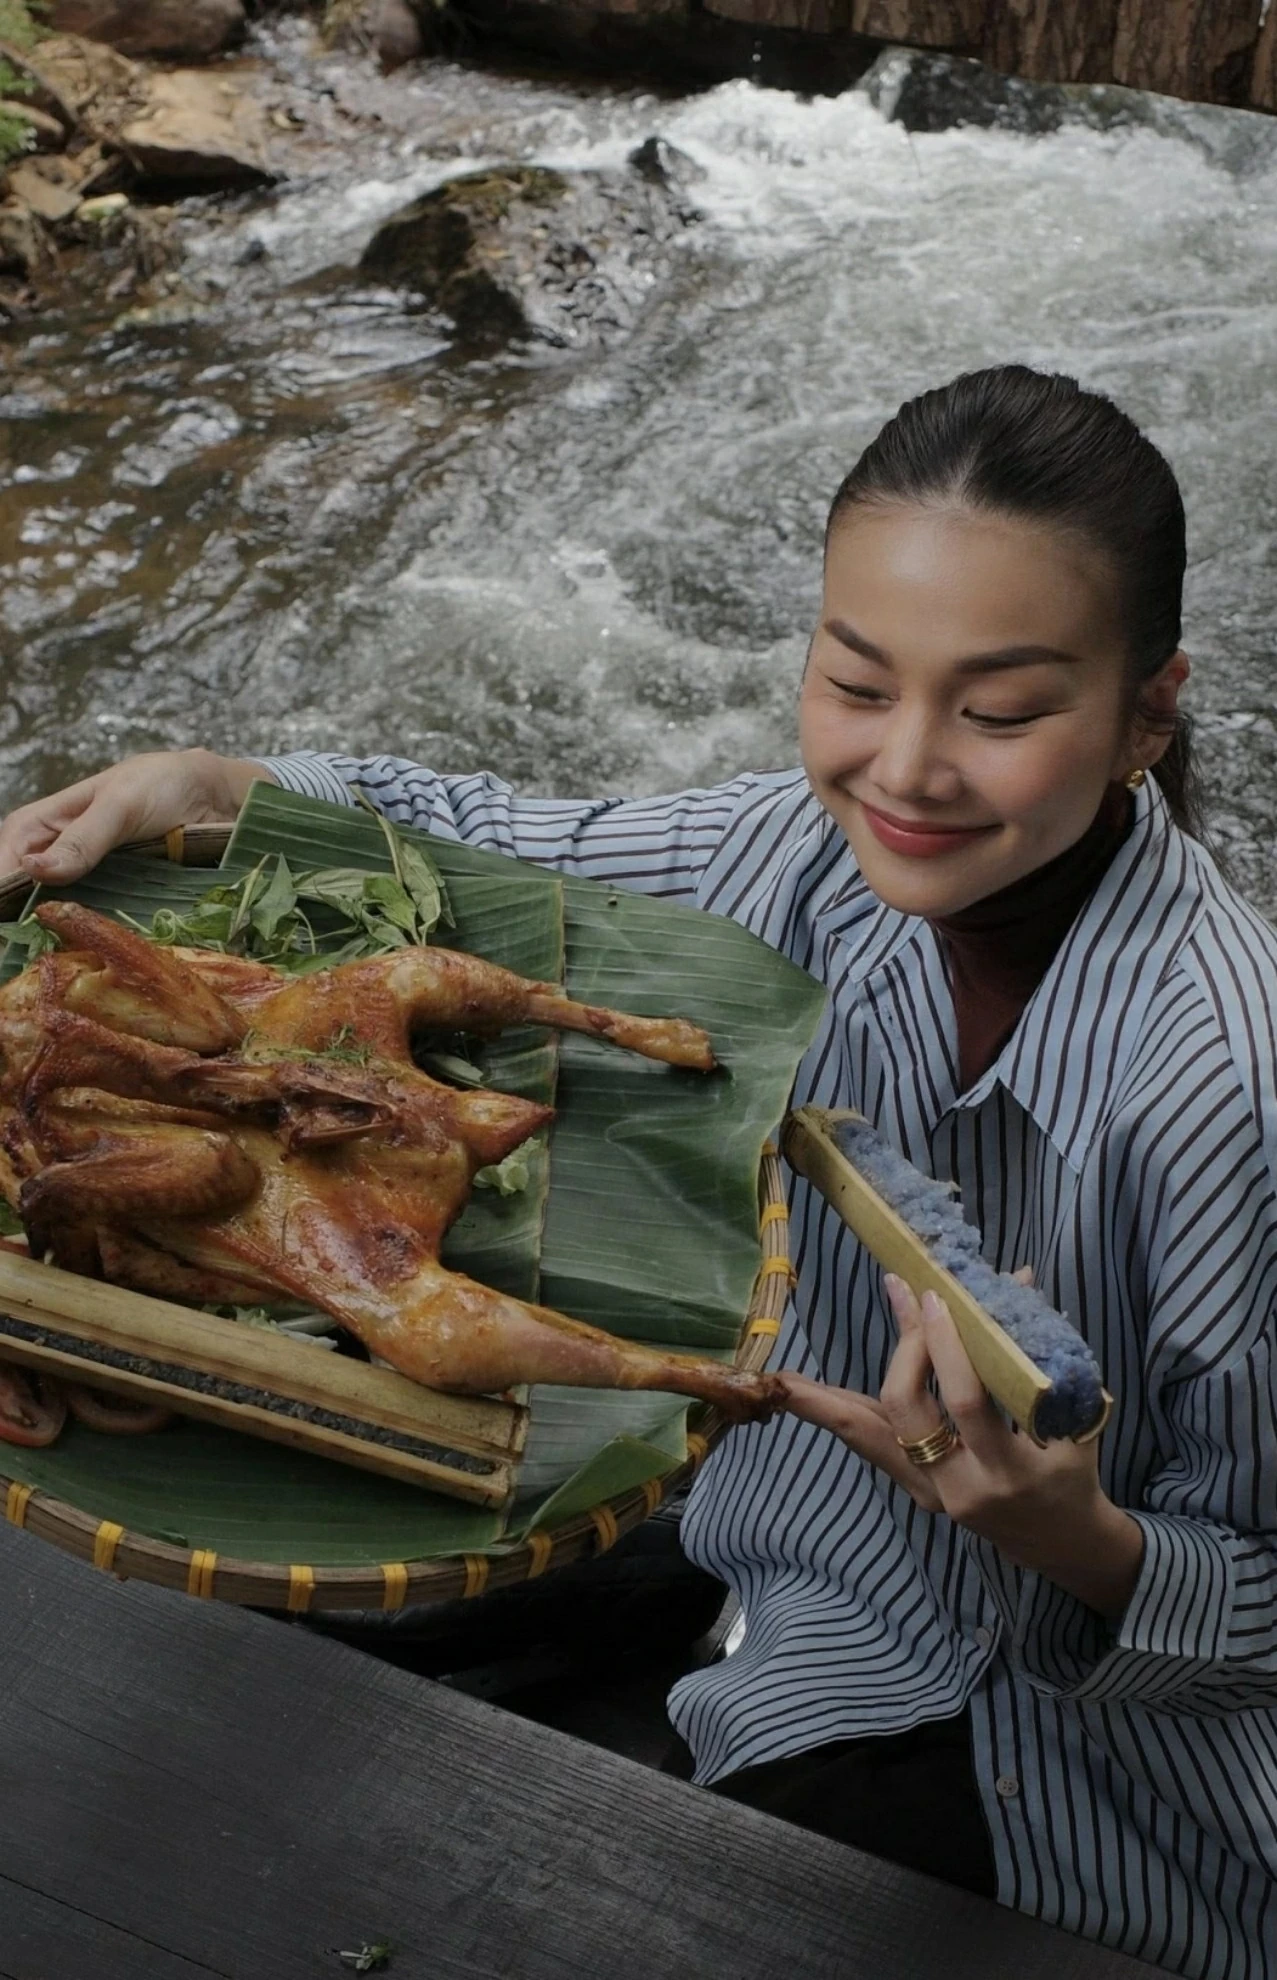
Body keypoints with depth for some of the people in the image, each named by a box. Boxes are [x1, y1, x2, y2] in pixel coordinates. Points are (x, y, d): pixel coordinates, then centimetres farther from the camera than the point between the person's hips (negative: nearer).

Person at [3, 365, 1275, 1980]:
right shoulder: (829, 849, -15)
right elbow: (508, 848, 3)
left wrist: (1075, 1540, -40)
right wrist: (210, 788, -14)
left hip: (1074, 1756, -5)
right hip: (795, 1572, 6)